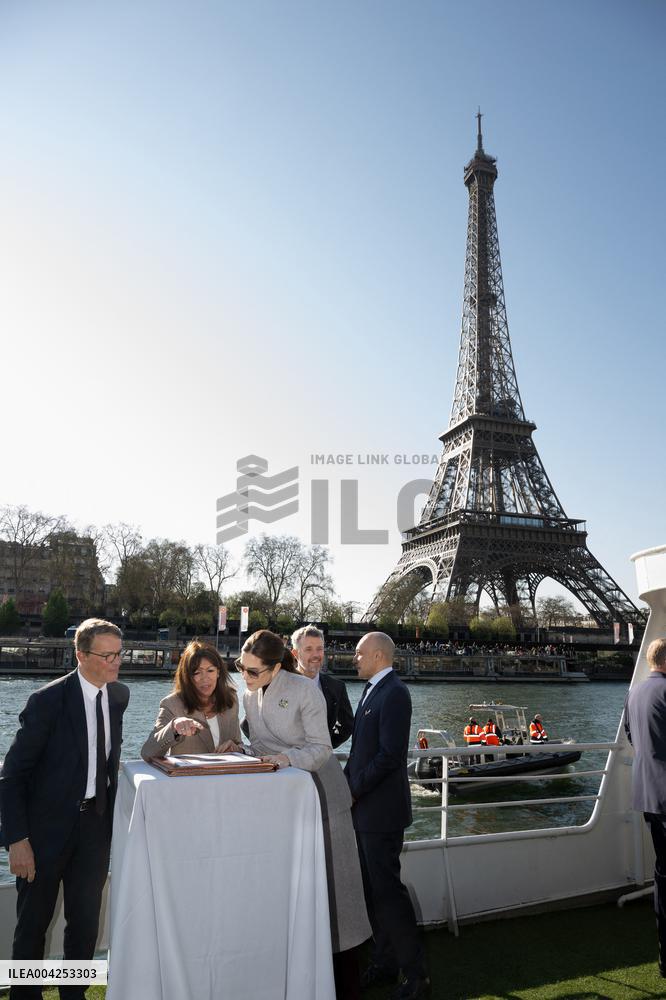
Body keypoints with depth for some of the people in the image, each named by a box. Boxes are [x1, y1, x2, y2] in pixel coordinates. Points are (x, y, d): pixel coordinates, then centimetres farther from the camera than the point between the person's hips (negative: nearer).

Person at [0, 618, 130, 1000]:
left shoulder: (120, 695, -2)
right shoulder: (48, 700, -19)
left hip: (96, 821, 5)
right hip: (48, 822, -4)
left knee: (86, 918, 15)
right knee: (34, 920, 13)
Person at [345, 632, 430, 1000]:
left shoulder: (394, 693, -18)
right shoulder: (371, 690, 11)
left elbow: (390, 754, -23)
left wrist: (355, 789, -16)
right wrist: (347, 783, 5)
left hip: (382, 809, -9)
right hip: (364, 808, 9)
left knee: (387, 890, 0)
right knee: (373, 890, 17)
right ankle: (384, 963, 32)